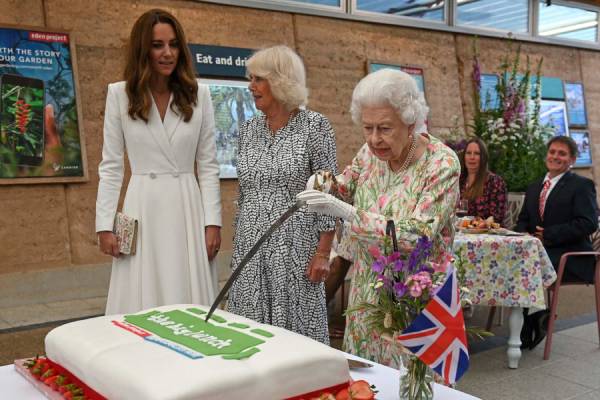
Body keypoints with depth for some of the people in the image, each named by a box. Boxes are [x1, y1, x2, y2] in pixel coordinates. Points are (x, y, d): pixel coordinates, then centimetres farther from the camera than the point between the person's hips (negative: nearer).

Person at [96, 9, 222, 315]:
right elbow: (111, 165, 3)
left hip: (188, 209, 1)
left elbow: (208, 165, 4)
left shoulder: (198, 94, 3)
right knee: (142, 309, 3)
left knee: (192, 309, 5)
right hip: (143, 209, -1)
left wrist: (213, 221, -2)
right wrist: (105, 224, -3)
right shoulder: (120, 94, 1)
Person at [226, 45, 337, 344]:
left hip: (295, 247, -5)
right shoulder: (249, 129, 10)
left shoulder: (314, 125, -6)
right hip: (250, 246, 5)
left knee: (296, 330, 1)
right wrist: (238, 244, 15)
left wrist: (323, 252, -12)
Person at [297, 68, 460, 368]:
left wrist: (349, 213, -32)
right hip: (367, 288, 5)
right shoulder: (371, 152, -3)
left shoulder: (442, 164, -18)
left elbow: (418, 237, -25)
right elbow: (344, 187, 15)